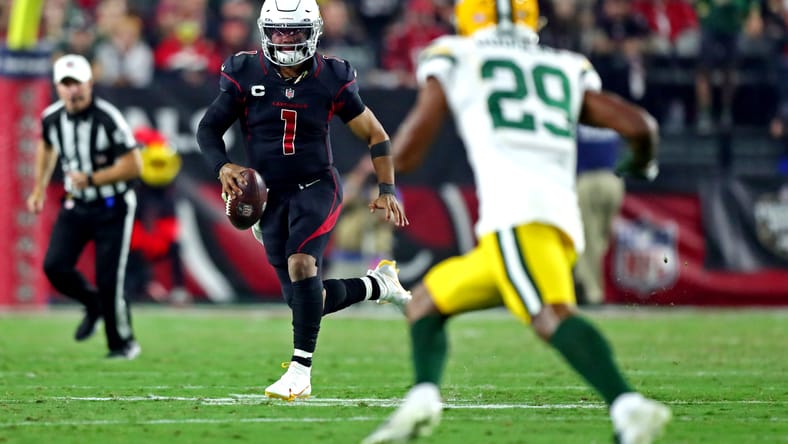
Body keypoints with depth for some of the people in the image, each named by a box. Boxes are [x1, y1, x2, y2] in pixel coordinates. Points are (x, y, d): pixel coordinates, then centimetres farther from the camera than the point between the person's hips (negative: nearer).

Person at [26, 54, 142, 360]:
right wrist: (39, 189, 18)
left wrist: (91, 180, -27)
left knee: (109, 280, -7)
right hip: (75, 206, 5)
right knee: (55, 267, -10)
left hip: (112, 208, -5)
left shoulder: (107, 119, -23)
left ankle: (123, 342, 15)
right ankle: (93, 304, 21)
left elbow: (133, 166, -21)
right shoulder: (52, 118, -6)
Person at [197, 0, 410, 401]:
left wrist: (387, 191, -3)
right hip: (270, 195, 2)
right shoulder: (246, 75, -4)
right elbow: (208, 128, 3)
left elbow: (374, 135, 4)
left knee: (301, 264, -28)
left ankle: (301, 370, -25)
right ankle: (378, 283, 30)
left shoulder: (331, 78, -5)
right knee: (308, 301, 2)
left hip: (316, 186, -2)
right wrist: (222, 166, -16)